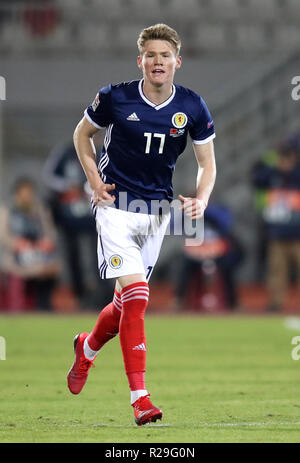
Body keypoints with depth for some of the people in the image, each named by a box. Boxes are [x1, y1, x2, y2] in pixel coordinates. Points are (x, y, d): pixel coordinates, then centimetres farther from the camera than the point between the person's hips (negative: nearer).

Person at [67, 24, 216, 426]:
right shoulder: (114, 98, -10)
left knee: (128, 301, 12)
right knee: (136, 296, -17)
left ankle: (87, 348, 45)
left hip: (157, 209, 4)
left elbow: (207, 163, 5)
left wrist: (201, 200, -13)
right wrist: (95, 181, -2)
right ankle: (139, 397, -18)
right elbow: (82, 133, 8)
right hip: (116, 205, -4)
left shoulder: (192, 108, -4)